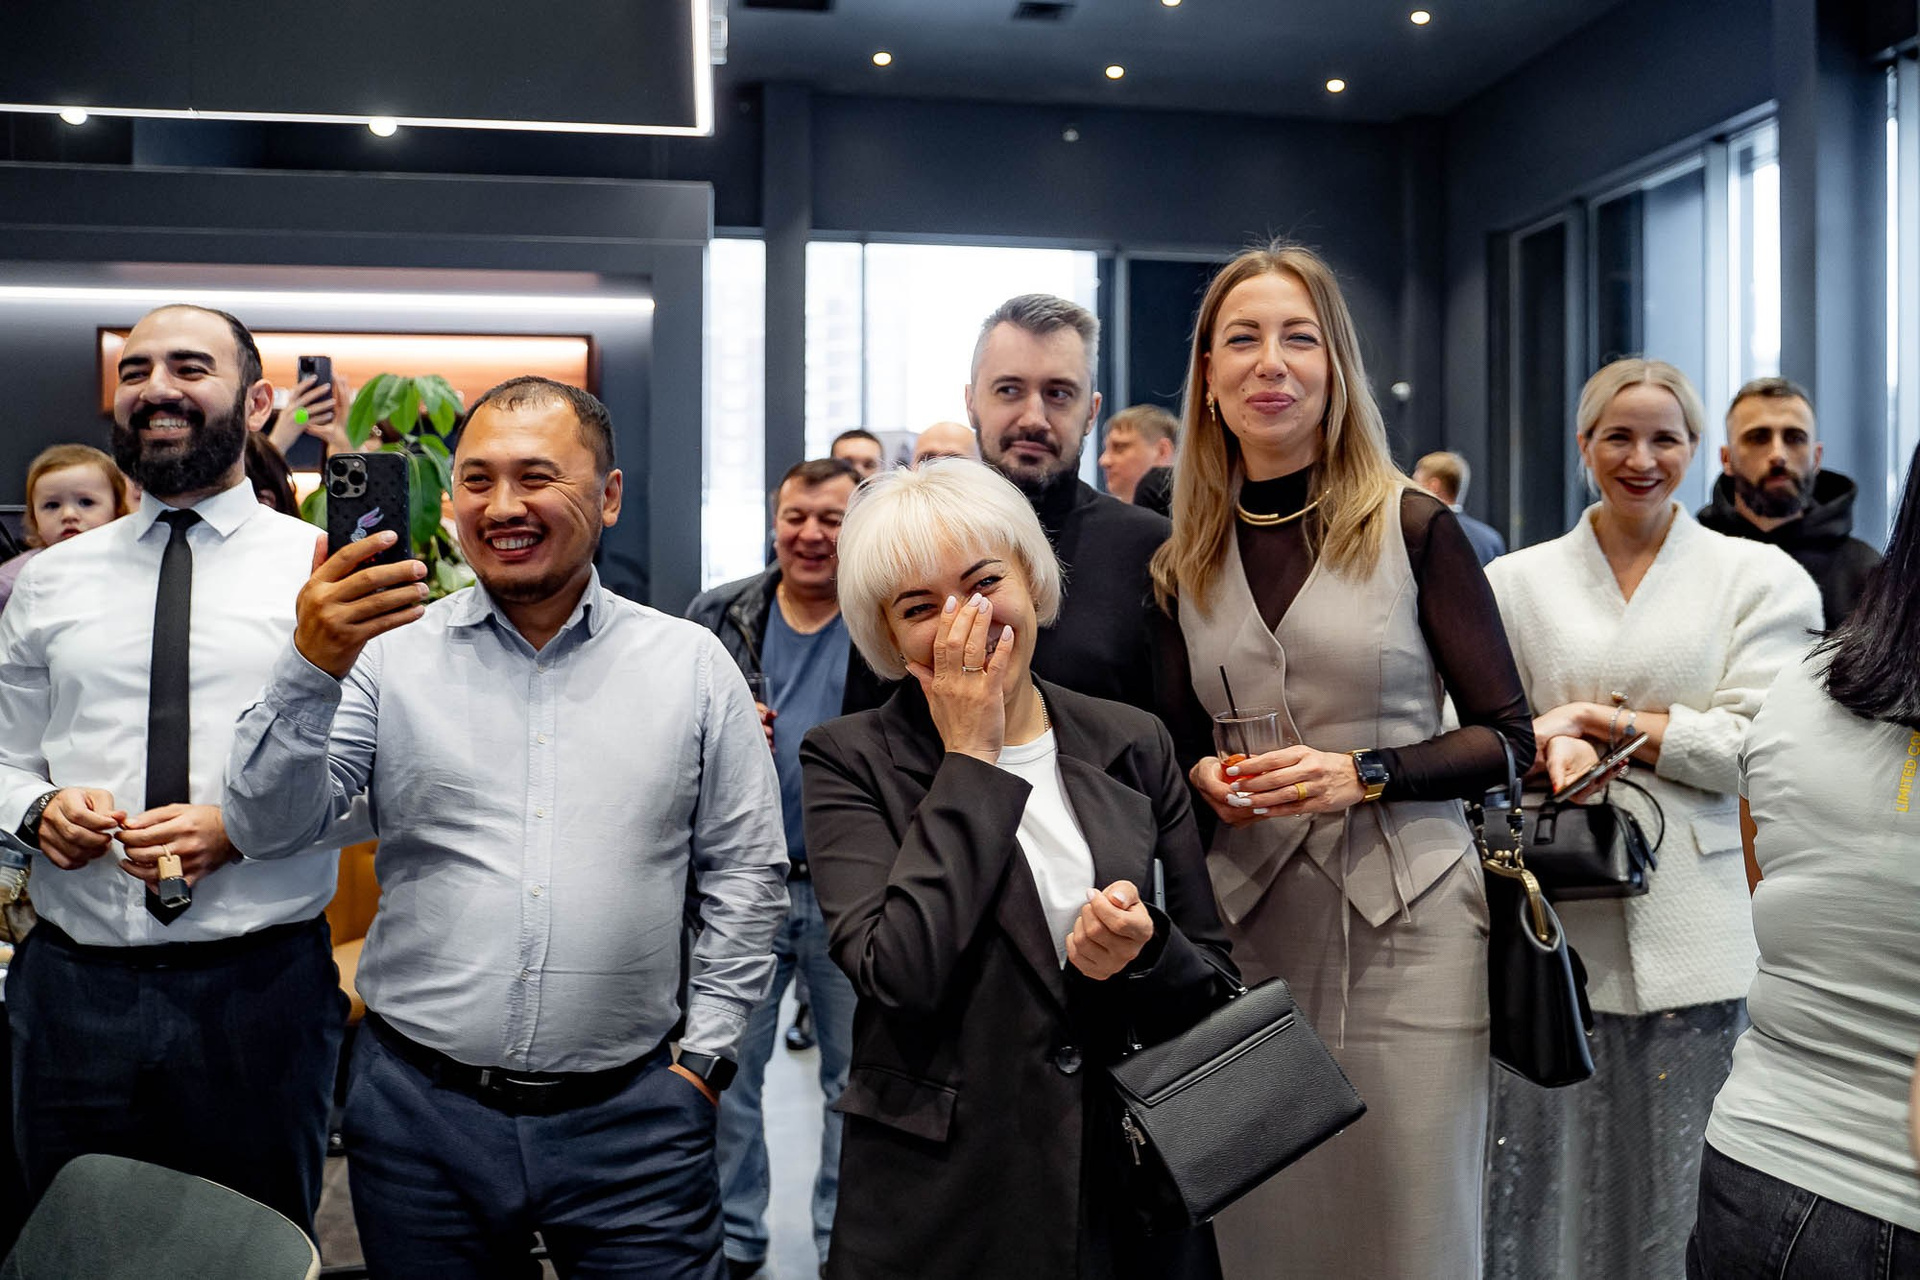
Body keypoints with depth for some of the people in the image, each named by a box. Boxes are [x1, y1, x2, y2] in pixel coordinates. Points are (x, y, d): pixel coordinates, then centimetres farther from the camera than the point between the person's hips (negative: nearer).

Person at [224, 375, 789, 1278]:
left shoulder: (693, 665, 2)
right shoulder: (391, 650, 0)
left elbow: (745, 879, 5)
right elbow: (268, 830, -6)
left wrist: (705, 1057, 1)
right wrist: (311, 669, -21)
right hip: (416, 1108, 1)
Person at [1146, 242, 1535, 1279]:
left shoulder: (1414, 530, -3)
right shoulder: (1186, 563, 7)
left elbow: (1507, 737, -1)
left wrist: (1363, 774, -16)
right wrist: (1205, 780, -7)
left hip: (1407, 928, -2)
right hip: (1245, 928, 3)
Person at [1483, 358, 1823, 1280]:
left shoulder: (1760, 577, 6)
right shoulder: (1514, 581, 10)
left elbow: (1754, 748, -3)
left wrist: (1598, 716, -7)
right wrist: (1557, 745, -16)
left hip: (1690, 927, -1)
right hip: (1552, 922, 1)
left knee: (1676, 1197, 5)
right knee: (1543, 1178, 4)